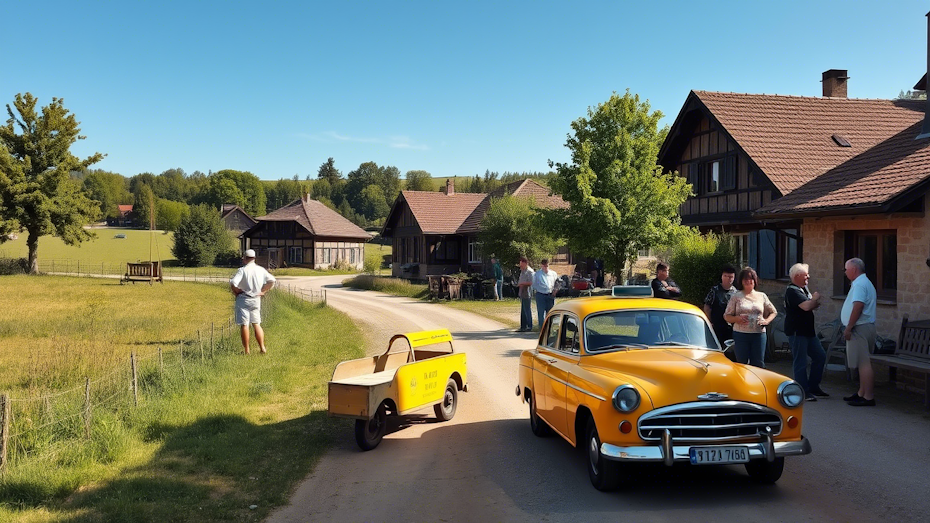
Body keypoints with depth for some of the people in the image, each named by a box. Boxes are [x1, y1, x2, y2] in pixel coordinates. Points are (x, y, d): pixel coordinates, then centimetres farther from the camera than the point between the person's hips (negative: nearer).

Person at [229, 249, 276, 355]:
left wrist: (235, 292, -4)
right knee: (256, 324, 13)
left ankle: (247, 351, 2)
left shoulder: (242, 270, -12)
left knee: (244, 325, 0)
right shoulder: (261, 270, 4)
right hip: (256, 300, 5)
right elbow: (272, 280, 2)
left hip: (243, 299, -5)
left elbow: (233, 283, -22)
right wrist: (263, 291, 8)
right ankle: (262, 348, 6)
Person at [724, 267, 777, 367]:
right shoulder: (736, 297, 5)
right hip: (740, 334, -1)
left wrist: (767, 321, -1)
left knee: (758, 364, 2)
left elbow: (773, 312, 19)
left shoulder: (762, 296, 11)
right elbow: (726, 316, 5)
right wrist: (737, 319, -15)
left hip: (758, 334, 2)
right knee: (741, 363, 2)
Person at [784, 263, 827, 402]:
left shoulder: (804, 288, 14)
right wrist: (815, 298, -8)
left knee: (820, 356, 13)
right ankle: (804, 392, 2)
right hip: (796, 332, -10)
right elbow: (806, 306, -27)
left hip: (808, 330, 10)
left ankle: (813, 386, 23)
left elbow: (811, 306, 18)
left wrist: (814, 302, -6)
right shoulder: (792, 291, -16)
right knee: (801, 362, -4)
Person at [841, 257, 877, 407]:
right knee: (863, 362, 15)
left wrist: (848, 328, -21)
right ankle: (862, 393, 23)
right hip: (863, 327, 11)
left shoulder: (860, 284, -15)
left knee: (864, 363, -10)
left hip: (860, 328, -11)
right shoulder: (864, 283, 19)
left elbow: (858, 307, -25)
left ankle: (868, 397, -10)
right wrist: (850, 327, 19)